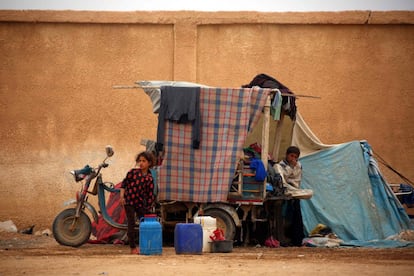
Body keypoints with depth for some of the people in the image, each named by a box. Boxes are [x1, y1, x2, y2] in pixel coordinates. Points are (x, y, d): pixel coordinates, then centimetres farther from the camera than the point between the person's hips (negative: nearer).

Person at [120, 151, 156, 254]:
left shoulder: (149, 178, -1)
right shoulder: (133, 172, -5)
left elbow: (150, 194, 2)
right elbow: (124, 183, 1)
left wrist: (149, 208, 0)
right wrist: (122, 196, -8)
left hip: (141, 203, 2)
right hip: (129, 201, -2)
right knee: (131, 224, -1)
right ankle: (133, 248, 3)